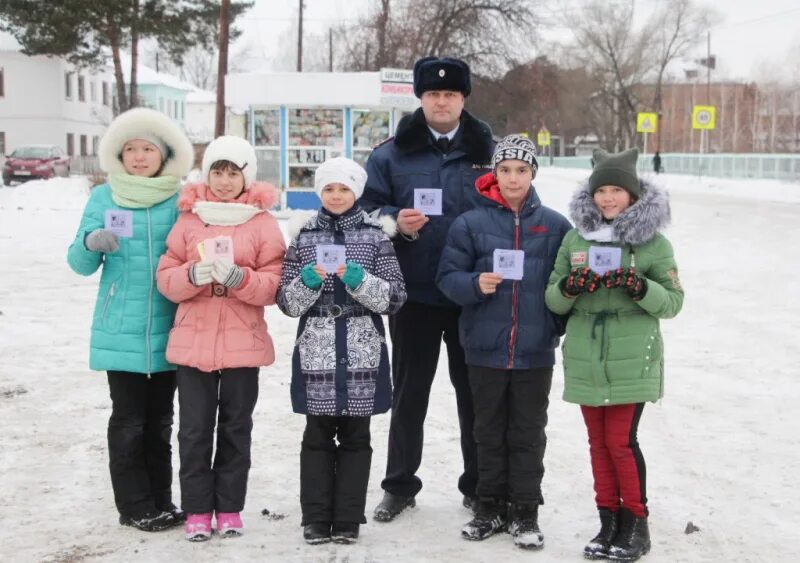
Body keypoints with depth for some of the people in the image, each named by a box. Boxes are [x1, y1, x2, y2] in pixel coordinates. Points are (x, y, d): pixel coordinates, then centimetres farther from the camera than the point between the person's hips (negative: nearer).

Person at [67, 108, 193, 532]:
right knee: (128, 421, 1)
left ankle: (160, 501, 21)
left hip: (167, 329, 1)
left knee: (160, 420, 11)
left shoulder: (180, 199, 2)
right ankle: (135, 506, 12)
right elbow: (80, 264, 2)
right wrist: (90, 243, -18)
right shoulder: (104, 197, 2)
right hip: (120, 329, -1)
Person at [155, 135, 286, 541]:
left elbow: (273, 285, -5)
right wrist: (194, 274, -18)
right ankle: (197, 510, 15)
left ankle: (229, 508, 20)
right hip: (192, 340, 1)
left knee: (236, 427, 9)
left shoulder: (262, 222, 0)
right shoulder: (189, 219, 5)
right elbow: (166, 279, 2)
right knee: (195, 428, 4)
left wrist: (238, 277, -21)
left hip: (242, 341, -1)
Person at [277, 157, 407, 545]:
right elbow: (286, 300, 4)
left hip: (362, 351, 0)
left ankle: (348, 520, 14)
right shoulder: (303, 236, 7)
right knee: (318, 436, 5)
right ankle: (316, 519, 13)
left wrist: (359, 280, -17)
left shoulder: (375, 235, 4)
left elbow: (395, 297, -2)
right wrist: (307, 281, -15)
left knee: (355, 436, 6)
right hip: (316, 351, 1)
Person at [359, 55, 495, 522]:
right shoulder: (392, 154, 2)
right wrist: (395, 221, -18)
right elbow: (368, 208, 3)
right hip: (414, 293, 0)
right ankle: (400, 484, 23)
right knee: (409, 392, 10)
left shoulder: (488, 151, 4)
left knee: (475, 391, 10)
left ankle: (479, 484, 24)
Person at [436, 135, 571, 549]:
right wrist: (475, 285, -21)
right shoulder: (471, 223, -2)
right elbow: (448, 276, -2)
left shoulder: (554, 225, 2)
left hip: (536, 351, 0)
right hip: (485, 348, 0)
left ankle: (525, 512, 19)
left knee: (528, 433, 8)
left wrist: (564, 325, 0)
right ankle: (491, 506, 25)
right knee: (489, 432, 12)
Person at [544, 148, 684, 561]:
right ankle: (608, 522, 23)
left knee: (621, 442, -6)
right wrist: (568, 287, -14)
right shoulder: (575, 238, 7)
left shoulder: (654, 243, -2)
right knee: (598, 442, 10)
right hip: (586, 360, 4)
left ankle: (635, 524, 12)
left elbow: (673, 302, -2)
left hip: (632, 361, -4)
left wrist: (640, 287, -20)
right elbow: (553, 301, 8)